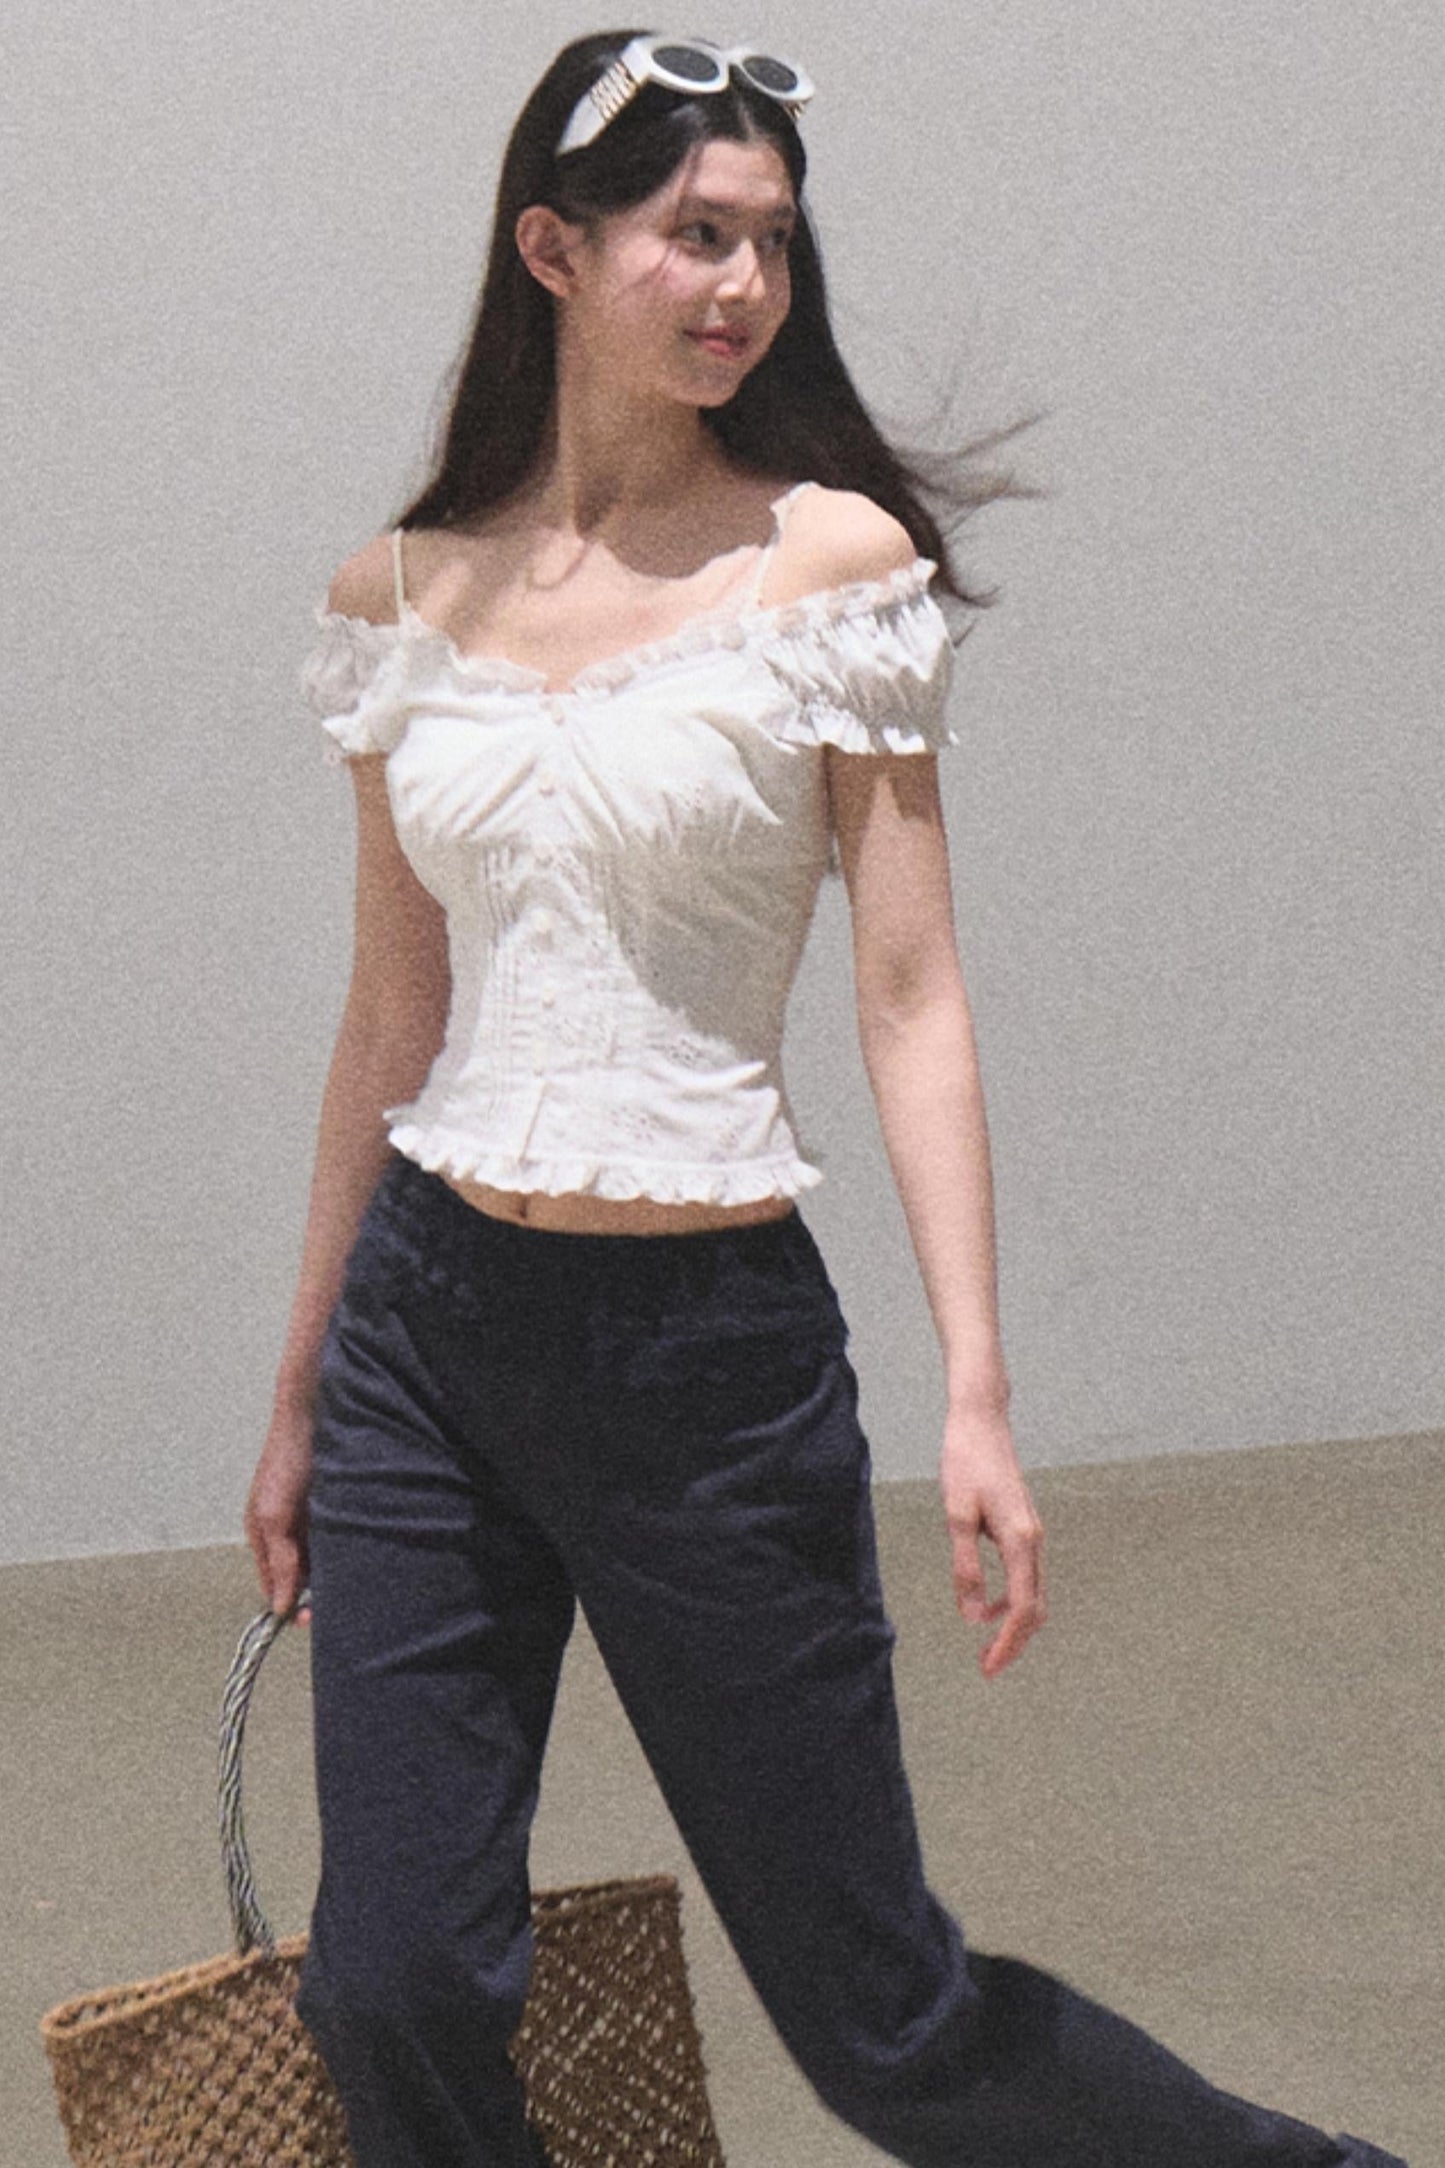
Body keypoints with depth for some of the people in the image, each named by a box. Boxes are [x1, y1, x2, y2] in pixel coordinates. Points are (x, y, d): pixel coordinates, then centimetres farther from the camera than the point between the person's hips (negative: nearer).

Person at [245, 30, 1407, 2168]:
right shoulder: (403, 593, 6)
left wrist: (977, 1393, -14)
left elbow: (913, 1002, -6)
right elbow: (394, 1015, 13)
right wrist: (301, 1398, 17)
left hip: (715, 1349, -3)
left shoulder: (832, 561, -4)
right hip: (426, 1329, 4)